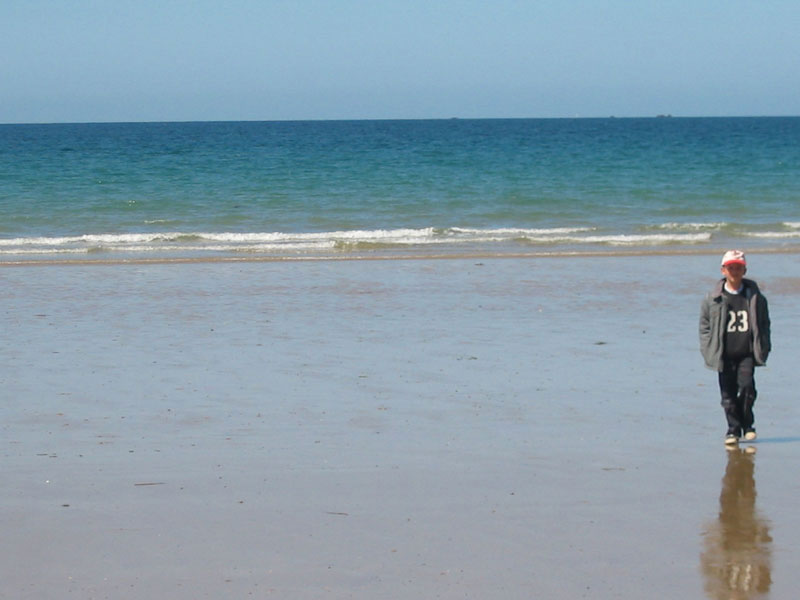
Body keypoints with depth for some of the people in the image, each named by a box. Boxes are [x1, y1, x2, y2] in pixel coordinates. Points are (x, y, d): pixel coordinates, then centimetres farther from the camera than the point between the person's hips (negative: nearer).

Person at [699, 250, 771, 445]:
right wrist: (708, 350, 0)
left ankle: (747, 423, 5)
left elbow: (764, 324, 13)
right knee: (728, 394, 1)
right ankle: (733, 428, 15)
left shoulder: (755, 297, 5)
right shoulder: (712, 299, 3)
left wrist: (763, 348, 5)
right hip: (724, 355, 1)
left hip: (747, 353, -1)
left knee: (747, 385, -15)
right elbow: (704, 325, 8)